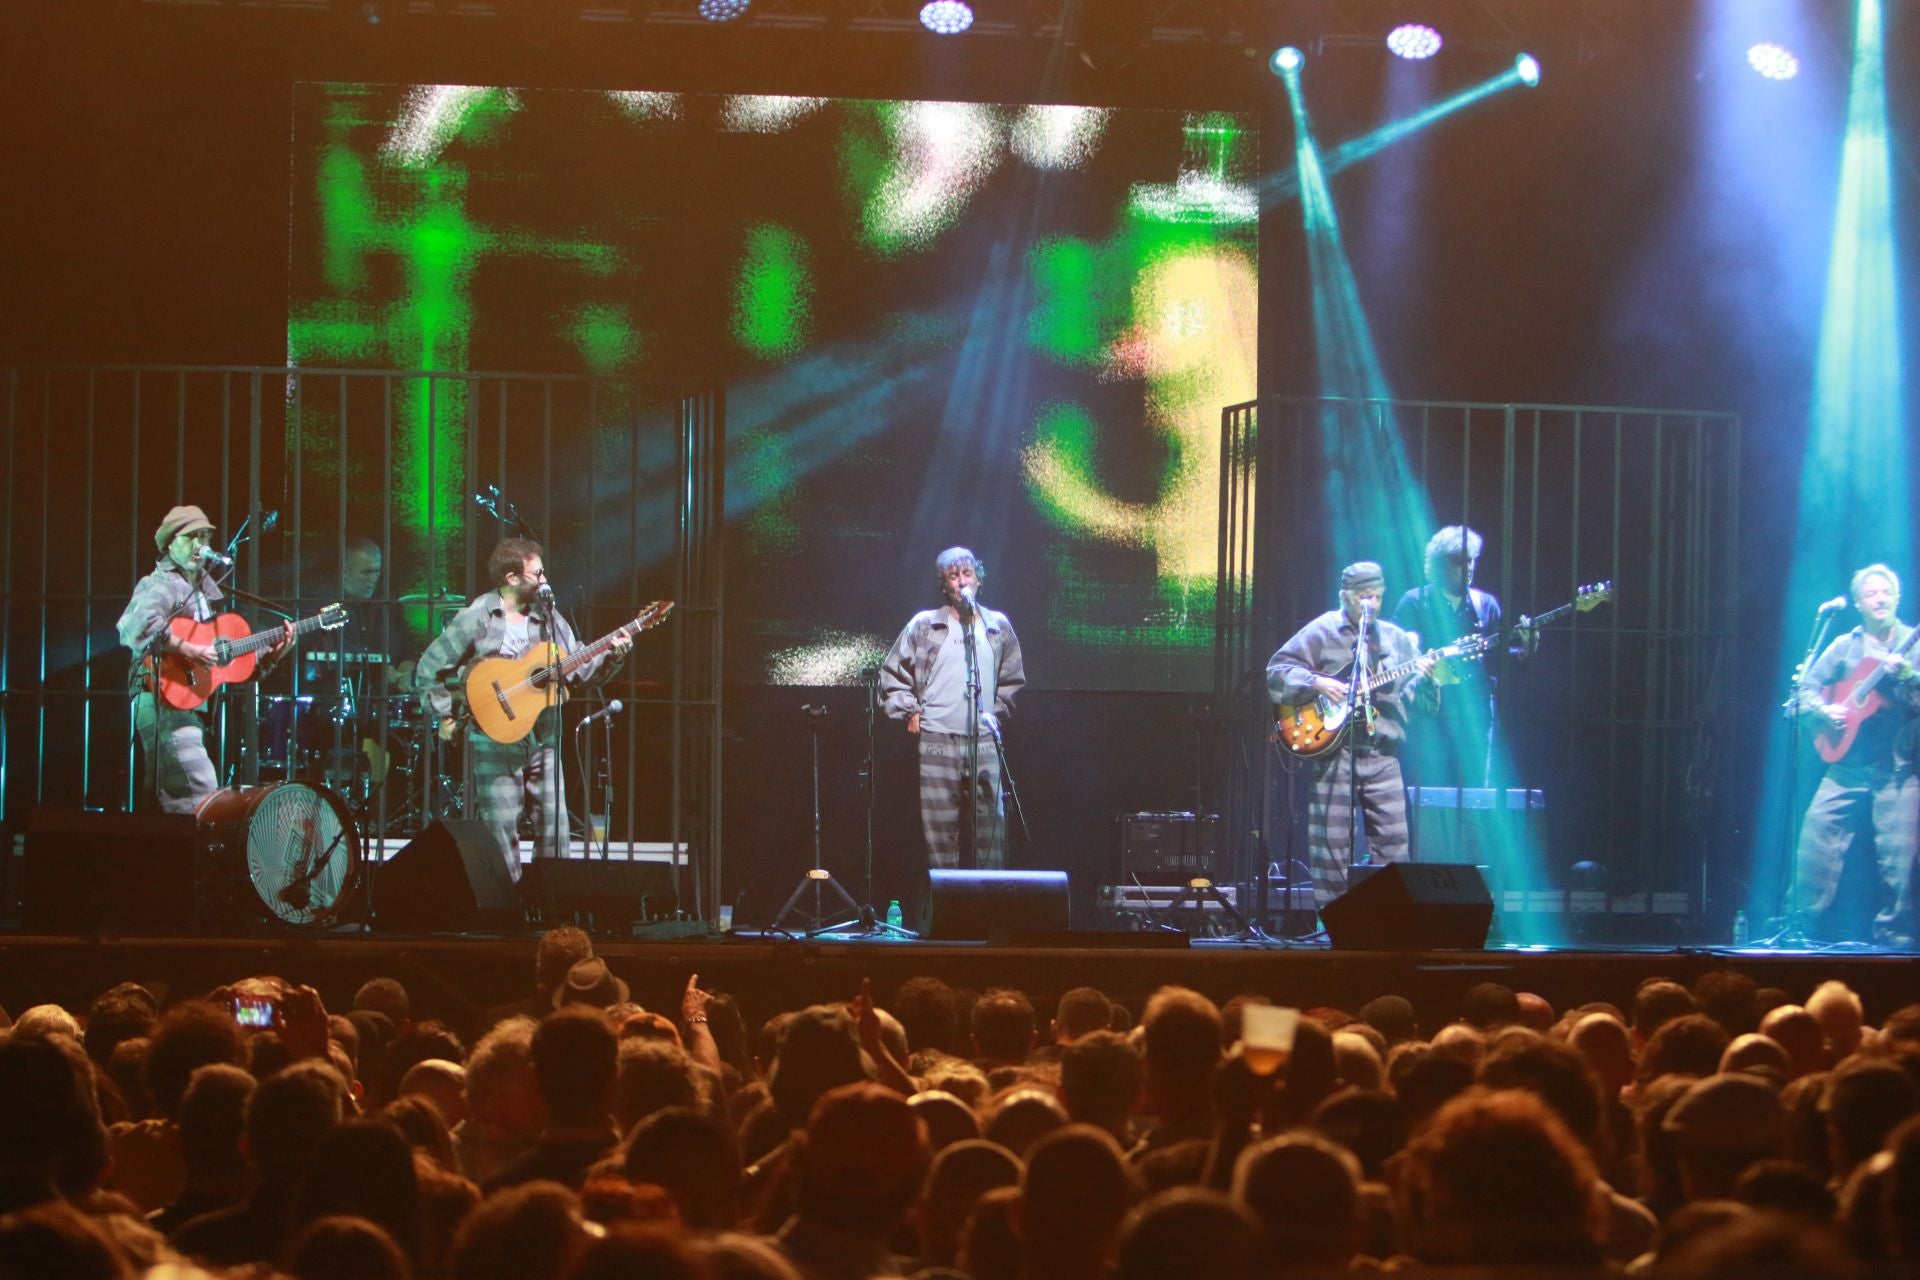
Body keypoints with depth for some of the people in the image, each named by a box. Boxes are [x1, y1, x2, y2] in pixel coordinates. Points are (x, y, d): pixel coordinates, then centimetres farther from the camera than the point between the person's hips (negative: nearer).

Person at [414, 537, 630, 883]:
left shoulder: (547, 616, 8)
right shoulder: (477, 618, -5)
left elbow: (578, 667, 8)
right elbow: (429, 668, -1)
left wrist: (610, 657, -9)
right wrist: (445, 717, -3)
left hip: (542, 738, 4)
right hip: (495, 739, -4)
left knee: (554, 823, 1)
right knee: (502, 826, -4)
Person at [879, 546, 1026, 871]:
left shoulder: (998, 627, 12)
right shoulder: (924, 625, 6)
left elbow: (1012, 679, 24)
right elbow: (892, 674, 11)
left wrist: (997, 711, 14)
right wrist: (910, 712, 3)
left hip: (984, 742, 2)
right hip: (937, 741, -2)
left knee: (990, 826, -4)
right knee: (941, 829, -3)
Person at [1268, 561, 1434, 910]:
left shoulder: (1395, 638, 15)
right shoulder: (1322, 632, 3)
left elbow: (1410, 695, 12)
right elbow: (1276, 672, -1)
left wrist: (1422, 676, -9)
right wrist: (1316, 683, -14)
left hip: (1382, 752, 3)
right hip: (1333, 748, -3)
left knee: (1393, 839, -1)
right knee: (1332, 839, -2)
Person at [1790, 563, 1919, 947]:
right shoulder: (1846, 647, 12)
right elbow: (1806, 689, 11)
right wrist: (1823, 711, -9)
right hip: (1848, 766, 2)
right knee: (1815, 840, -6)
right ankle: (1810, 933, 4)